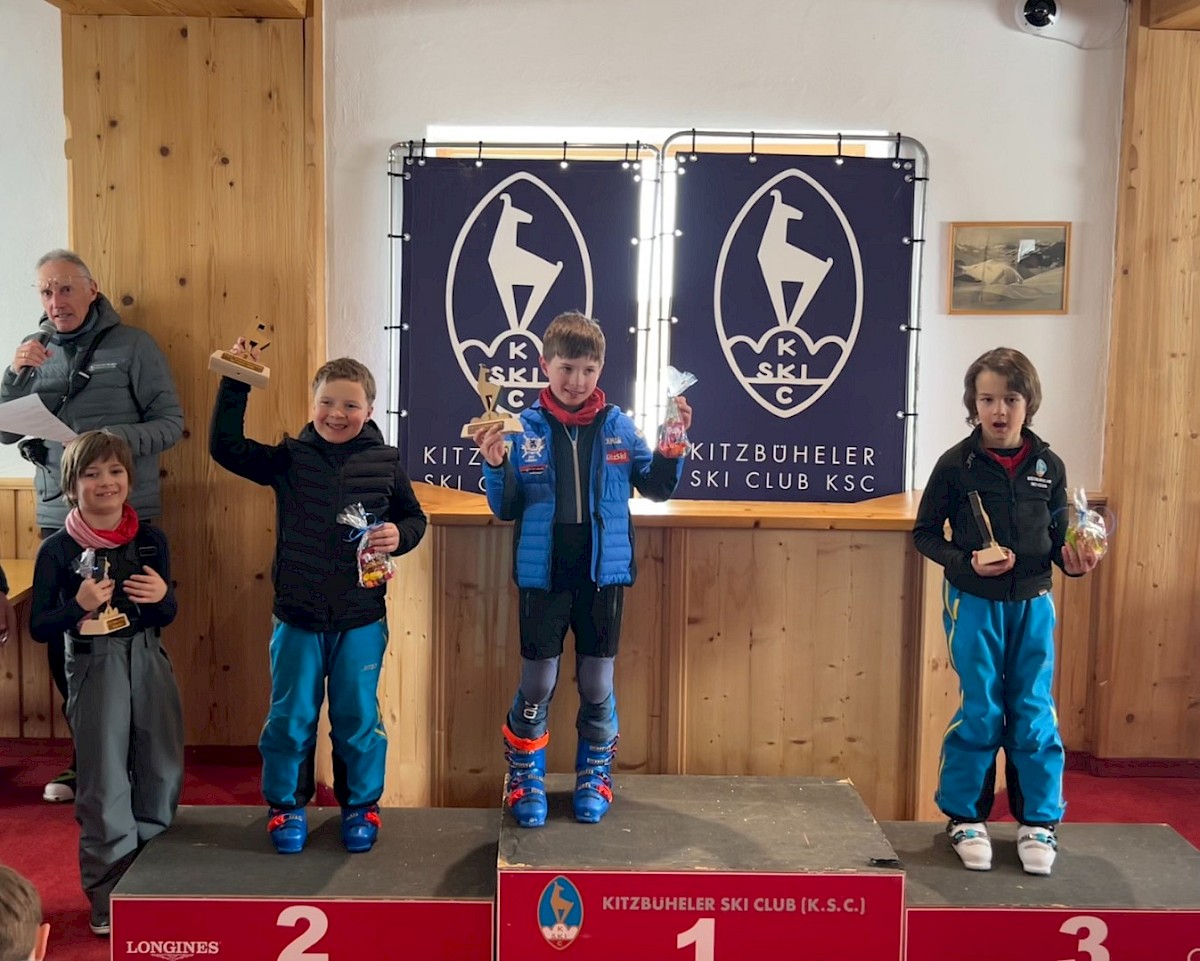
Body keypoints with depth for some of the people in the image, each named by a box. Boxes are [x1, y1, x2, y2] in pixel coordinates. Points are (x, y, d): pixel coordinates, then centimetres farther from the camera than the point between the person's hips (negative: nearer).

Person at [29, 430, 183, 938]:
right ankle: (110, 894, 14)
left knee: (162, 770, 10)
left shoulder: (150, 539, 2)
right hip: (94, 664, -4)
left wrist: (162, 596, -13)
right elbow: (39, 627, -6)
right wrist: (79, 605, -23)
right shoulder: (57, 549, -8)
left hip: (149, 659, 4)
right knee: (105, 779, 1)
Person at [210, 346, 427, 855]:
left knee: (358, 716, 11)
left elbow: (414, 516, 7)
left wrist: (399, 535, -15)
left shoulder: (385, 462, -2)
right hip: (298, 617, 0)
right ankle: (285, 805, 27)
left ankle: (360, 805, 28)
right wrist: (235, 385, -16)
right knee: (290, 715, 9)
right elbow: (226, 448, -9)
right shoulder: (289, 458, -2)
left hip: (361, 620, 0)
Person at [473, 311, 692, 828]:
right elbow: (506, 509, 0)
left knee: (597, 685, 12)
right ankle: (525, 780, 27)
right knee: (536, 686, 9)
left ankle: (594, 778, 31)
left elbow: (656, 487, 7)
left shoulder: (618, 425, -1)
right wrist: (496, 466, -17)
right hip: (543, 576, -1)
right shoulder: (526, 428, -5)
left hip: (603, 575, 1)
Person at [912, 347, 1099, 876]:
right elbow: (925, 534, -2)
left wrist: (1072, 557, -13)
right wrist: (966, 561, -18)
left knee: (1034, 712, 6)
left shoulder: (1047, 466, 0)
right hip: (974, 603, -2)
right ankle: (965, 817, 18)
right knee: (979, 712, 2)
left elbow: (1058, 533, 9)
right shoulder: (956, 465, -8)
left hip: (1032, 604, 2)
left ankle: (1038, 820, 20)